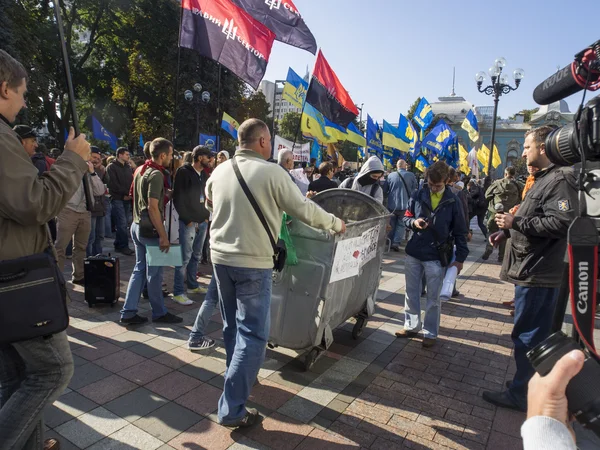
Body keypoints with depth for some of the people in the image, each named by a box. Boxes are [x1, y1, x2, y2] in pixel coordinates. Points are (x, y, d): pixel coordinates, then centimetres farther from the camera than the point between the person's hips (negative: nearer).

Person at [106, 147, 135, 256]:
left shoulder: (128, 167, 17)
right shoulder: (112, 167, -2)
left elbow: (132, 181, 14)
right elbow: (113, 184, -10)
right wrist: (125, 193, -11)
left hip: (127, 199, 6)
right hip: (117, 199, -6)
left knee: (123, 223, 7)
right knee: (122, 223, -10)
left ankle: (118, 245, 15)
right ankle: (124, 246, -4)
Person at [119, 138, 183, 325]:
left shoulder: (140, 170, 10)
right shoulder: (156, 174, -18)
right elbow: (153, 208, -23)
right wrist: (163, 236, -21)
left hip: (137, 225, 9)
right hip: (150, 229, -9)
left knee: (140, 269, 14)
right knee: (154, 272, 3)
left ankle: (128, 312, 16)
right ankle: (159, 313, 17)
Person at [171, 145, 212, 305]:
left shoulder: (204, 174, 14)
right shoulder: (184, 172, -8)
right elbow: (178, 198, -12)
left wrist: (206, 216, 8)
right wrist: (187, 219, -14)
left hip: (202, 221, 7)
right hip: (188, 222, -7)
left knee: (196, 256, 15)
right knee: (185, 257, -5)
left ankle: (192, 285, 29)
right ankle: (178, 292, 3)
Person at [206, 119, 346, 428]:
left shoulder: (220, 171, 4)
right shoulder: (271, 172, -13)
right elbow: (304, 210, -8)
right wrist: (336, 223, 9)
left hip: (220, 256, 7)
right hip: (253, 262, -7)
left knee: (232, 325, 22)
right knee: (253, 334, 2)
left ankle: (238, 377, 42)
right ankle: (232, 409, 5)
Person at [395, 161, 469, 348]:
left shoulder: (453, 201, -4)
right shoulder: (418, 196, 0)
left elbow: (460, 232, 0)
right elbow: (406, 218, 9)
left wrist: (460, 257, -2)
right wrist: (414, 222, -14)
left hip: (436, 256, -2)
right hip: (413, 253, 3)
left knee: (433, 298, 8)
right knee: (411, 293, 13)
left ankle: (430, 333, 21)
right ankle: (411, 326, 29)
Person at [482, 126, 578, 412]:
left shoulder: (561, 179, -14)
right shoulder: (543, 179, 18)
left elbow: (562, 222, -26)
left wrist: (516, 222, -21)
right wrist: (506, 232, 12)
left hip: (537, 273, -11)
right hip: (531, 270, 11)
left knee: (527, 336, -2)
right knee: (534, 334, 19)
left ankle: (521, 395, 11)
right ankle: (528, 385, 33)